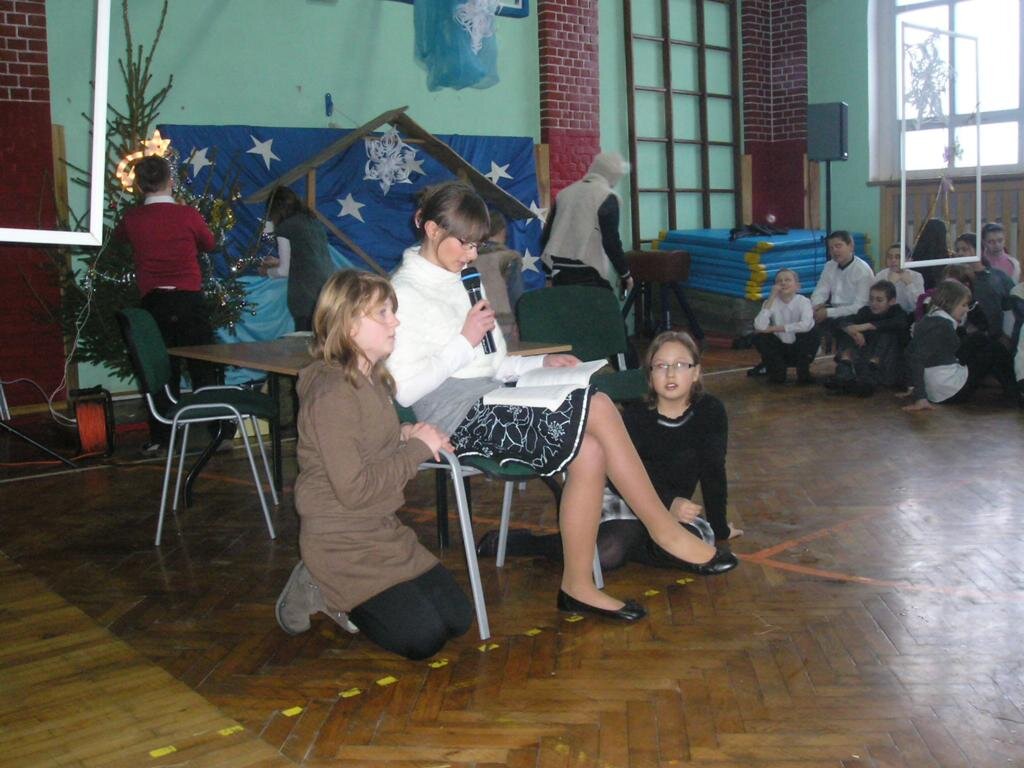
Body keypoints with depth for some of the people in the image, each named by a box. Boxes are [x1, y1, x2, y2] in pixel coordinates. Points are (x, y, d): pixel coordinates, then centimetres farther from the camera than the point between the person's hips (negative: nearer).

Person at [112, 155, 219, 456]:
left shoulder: (132, 218, -1)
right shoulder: (188, 214, -5)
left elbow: (117, 237, 22)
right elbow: (209, 243, 13)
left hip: (153, 302, 1)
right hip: (189, 300, -1)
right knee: (203, 369, 5)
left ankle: (159, 438, 10)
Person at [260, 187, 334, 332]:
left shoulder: (285, 227, -1)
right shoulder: (315, 223, 19)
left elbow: (284, 271, 2)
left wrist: (267, 271, 23)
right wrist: (278, 262, 39)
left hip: (308, 298, -7)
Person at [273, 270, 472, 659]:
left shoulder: (372, 378, 5)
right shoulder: (331, 393, -23)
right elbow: (354, 489, -25)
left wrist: (404, 436, -1)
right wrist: (418, 447, -16)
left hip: (382, 529, 9)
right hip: (341, 542, -9)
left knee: (457, 618, 6)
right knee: (422, 638, -11)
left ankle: (344, 596, 16)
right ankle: (319, 592, 6)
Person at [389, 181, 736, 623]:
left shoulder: (456, 283, 22)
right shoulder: (404, 293, -5)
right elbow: (403, 390, -15)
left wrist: (540, 363, 6)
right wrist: (465, 341, -15)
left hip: (489, 405, 8)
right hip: (456, 416, -8)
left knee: (589, 451, -18)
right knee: (596, 408, -19)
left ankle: (578, 586, -10)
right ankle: (664, 529, -7)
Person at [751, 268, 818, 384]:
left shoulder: (803, 301, -15)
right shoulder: (771, 302, -10)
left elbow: (805, 325, -35)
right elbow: (759, 326, -29)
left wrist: (773, 328, -30)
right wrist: (772, 297, -27)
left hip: (800, 349, -2)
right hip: (780, 349, 2)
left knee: (812, 332, -29)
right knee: (759, 337, -22)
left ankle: (803, 373, -10)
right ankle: (777, 371, -2)